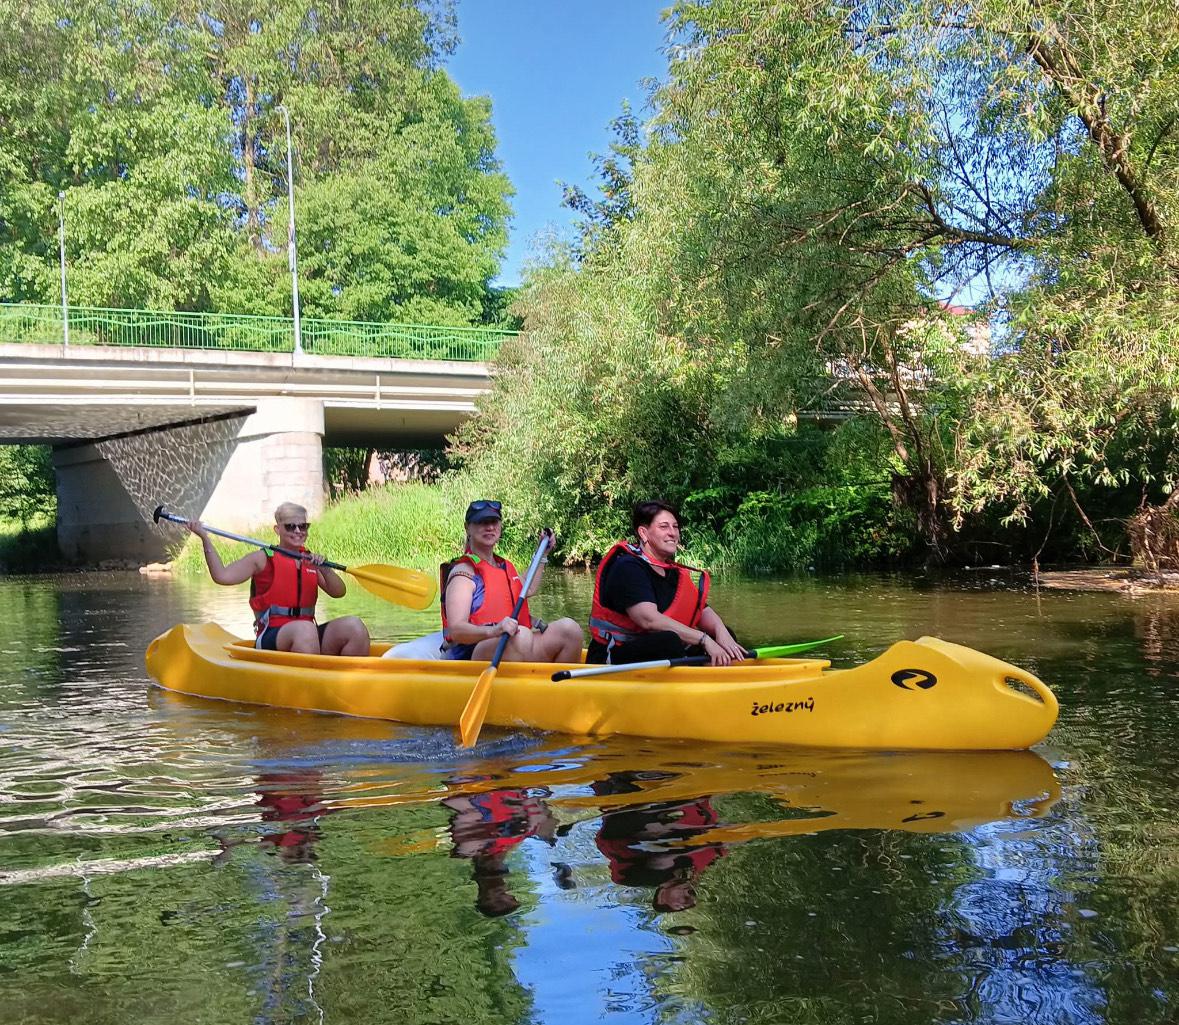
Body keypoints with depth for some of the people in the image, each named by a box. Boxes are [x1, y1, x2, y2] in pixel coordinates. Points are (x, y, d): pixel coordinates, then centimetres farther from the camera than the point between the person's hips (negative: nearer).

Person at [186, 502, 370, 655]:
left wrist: (323, 569, -12)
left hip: (310, 635, 5)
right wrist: (205, 538, -9)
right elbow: (222, 576, -5)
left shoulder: (311, 560, 17)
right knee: (305, 629, -38)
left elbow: (338, 592, 6)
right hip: (271, 638, -4)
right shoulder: (263, 559, 5)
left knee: (354, 625, -21)